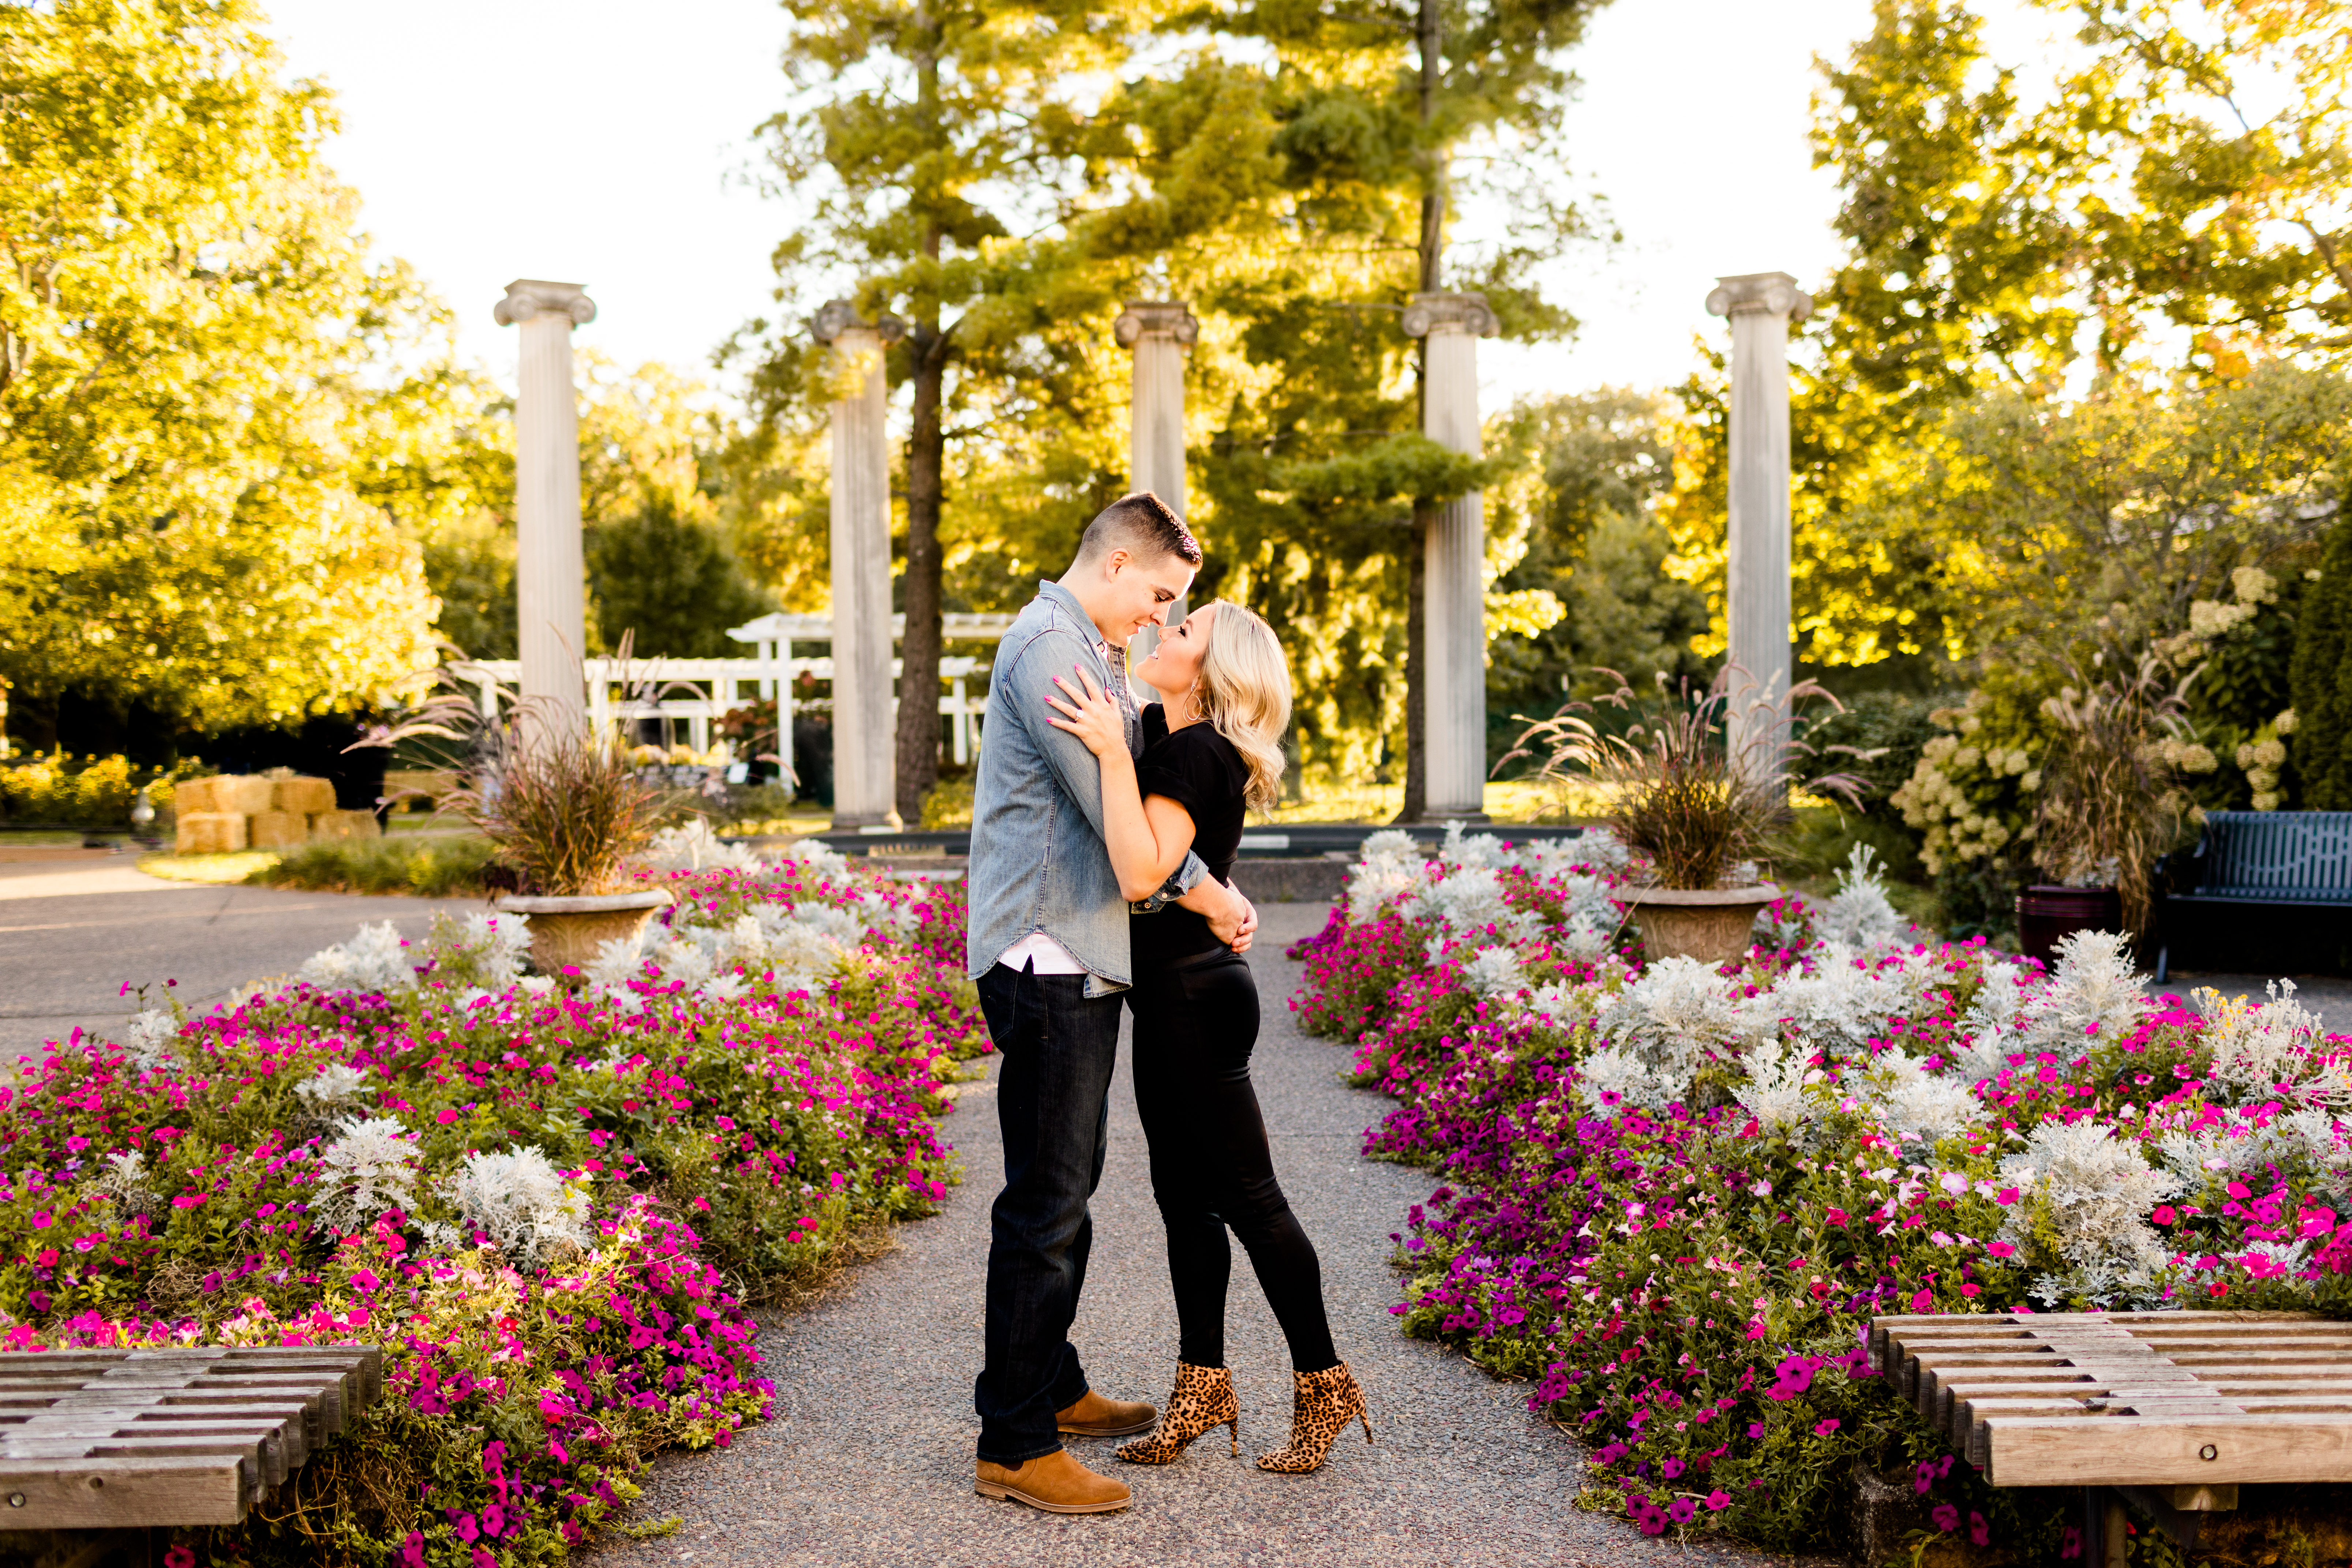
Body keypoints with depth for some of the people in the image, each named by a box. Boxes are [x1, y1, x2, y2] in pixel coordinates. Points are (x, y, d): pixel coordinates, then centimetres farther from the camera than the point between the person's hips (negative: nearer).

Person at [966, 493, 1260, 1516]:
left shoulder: (1092, 653, 20)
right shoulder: (1049, 646, -14)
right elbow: (1110, 807, -17)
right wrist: (1209, 898, -6)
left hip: (1081, 960, 11)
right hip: (1047, 960, -11)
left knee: (1068, 1189, 18)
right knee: (1045, 1204, -7)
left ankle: (1055, 1389, 30)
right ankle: (1012, 1448, 0)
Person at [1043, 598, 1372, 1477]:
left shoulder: (1195, 751, -18)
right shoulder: (1177, 744, 10)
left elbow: (1141, 872, -31)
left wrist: (1113, 753, -32)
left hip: (1192, 998, -10)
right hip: (1173, 996, 10)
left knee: (1247, 1196, -1)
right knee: (1183, 1193, 14)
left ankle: (1322, 1383, 11)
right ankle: (1203, 1384, 24)